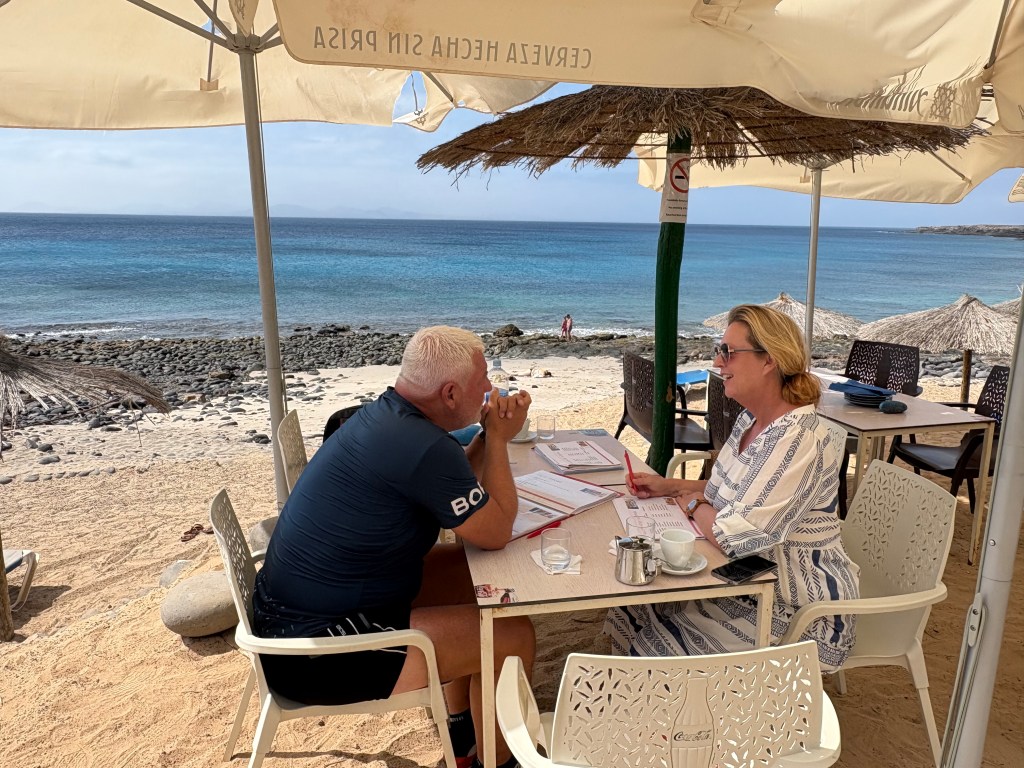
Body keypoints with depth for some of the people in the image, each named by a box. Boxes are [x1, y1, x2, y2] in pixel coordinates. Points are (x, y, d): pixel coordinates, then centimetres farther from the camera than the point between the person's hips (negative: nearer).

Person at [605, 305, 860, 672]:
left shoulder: (799, 440, -27)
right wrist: (669, 486, 4)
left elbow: (736, 537, -30)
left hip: (798, 615, -8)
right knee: (635, 609, 1)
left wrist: (692, 504, -11)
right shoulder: (751, 420, 3)